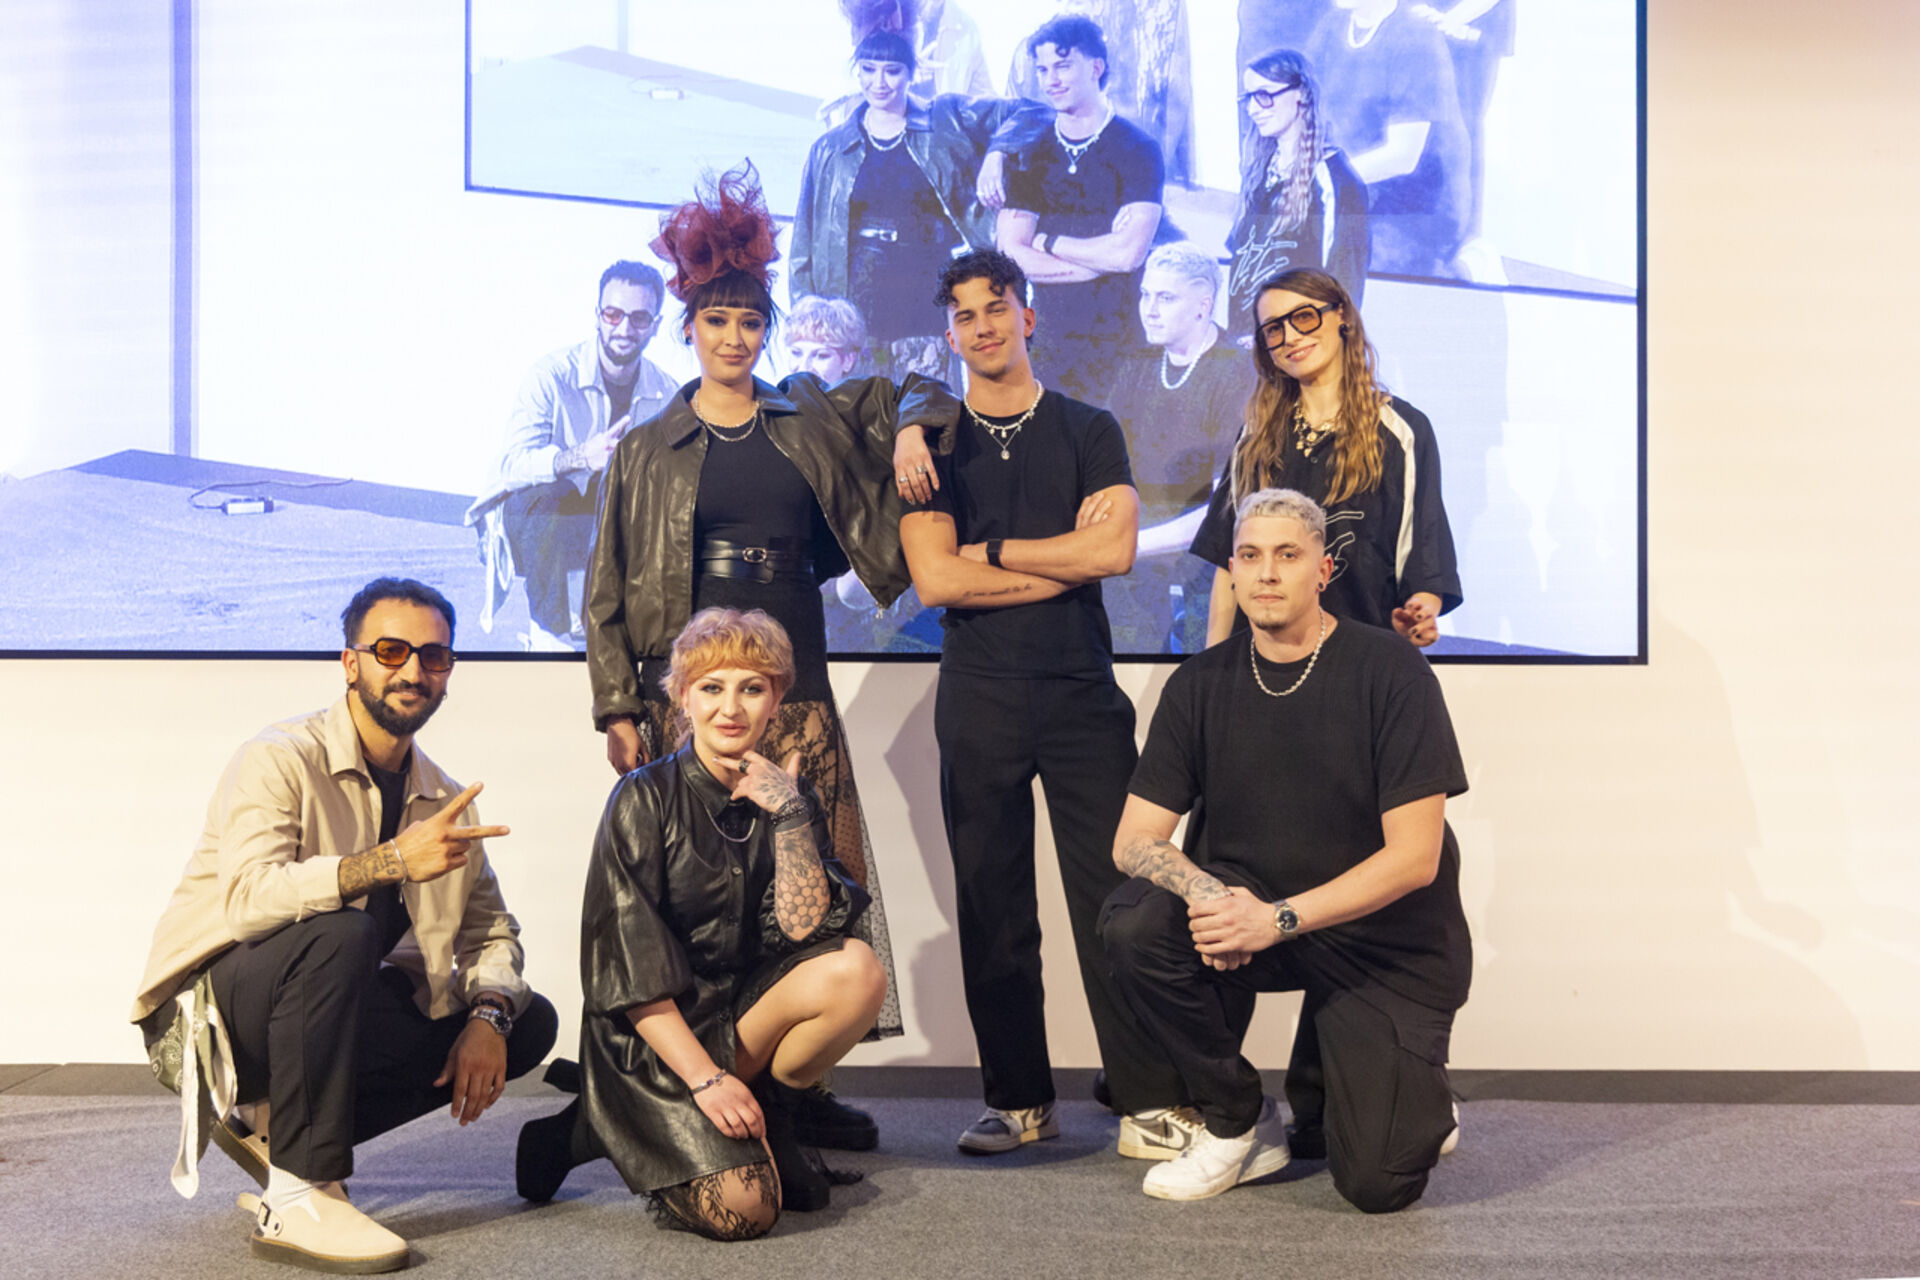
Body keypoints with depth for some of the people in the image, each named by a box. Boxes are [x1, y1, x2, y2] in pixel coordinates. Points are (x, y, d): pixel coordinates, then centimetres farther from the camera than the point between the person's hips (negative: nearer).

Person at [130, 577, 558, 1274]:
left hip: (335, 1014, 7)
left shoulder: (445, 799, 6)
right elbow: (248, 896, -31)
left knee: (530, 1023, -3)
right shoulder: (280, 760, -15)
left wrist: (489, 1017, -12)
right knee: (335, 933, -36)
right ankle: (298, 1198, -27)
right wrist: (391, 860, -41)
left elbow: (490, 929, 8)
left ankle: (269, 1124, 1)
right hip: (208, 1014, -7)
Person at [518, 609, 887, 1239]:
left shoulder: (789, 797, 4)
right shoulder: (645, 798, -10)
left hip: (748, 1013, 4)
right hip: (652, 1034, -4)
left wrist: (789, 815, -18)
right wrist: (705, 1078, -21)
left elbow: (806, 929, -10)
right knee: (744, 1210, -24)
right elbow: (627, 965, -14)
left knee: (858, 971, -25)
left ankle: (766, 1118, -2)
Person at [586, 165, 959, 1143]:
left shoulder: (812, 421, 13)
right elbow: (608, 594, 7)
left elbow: (913, 392, 25)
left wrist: (913, 431, 2)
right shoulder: (646, 450, 8)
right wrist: (619, 708, -2)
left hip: (795, 687, 2)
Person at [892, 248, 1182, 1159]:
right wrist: (1063, 557, -5)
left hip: (1082, 689, -1)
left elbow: (1114, 549, -6)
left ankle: (1146, 1099, 2)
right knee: (991, 905, 5)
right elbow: (935, 579, -3)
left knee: (1114, 896, -5)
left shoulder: (1088, 430, 9)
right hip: (978, 698, 1)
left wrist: (992, 550, -3)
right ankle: (1019, 1099, 16)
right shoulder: (934, 445, 10)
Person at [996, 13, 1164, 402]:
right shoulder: (1031, 153, 9)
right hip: (1045, 338, 3)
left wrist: (1047, 242, -3)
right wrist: (1101, 257, -9)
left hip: (1116, 339, -3)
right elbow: (1011, 257, -1)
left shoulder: (1137, 149, -1)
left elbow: (1129, 253, -12)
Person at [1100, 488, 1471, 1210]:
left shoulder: (1390, 673, -13)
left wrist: (1279, 919, -25)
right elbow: (1135, 839, -5)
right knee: (1133, 924, -27)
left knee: (1377, 1186, -16)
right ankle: (1239, 1124, -4)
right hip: (1251, 913, 4)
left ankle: (1411, 1104, 24)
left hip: (1387, 944, -3)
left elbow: (1415, 857, -17)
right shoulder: (1202, 683, -2)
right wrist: (1209, 895, -26)